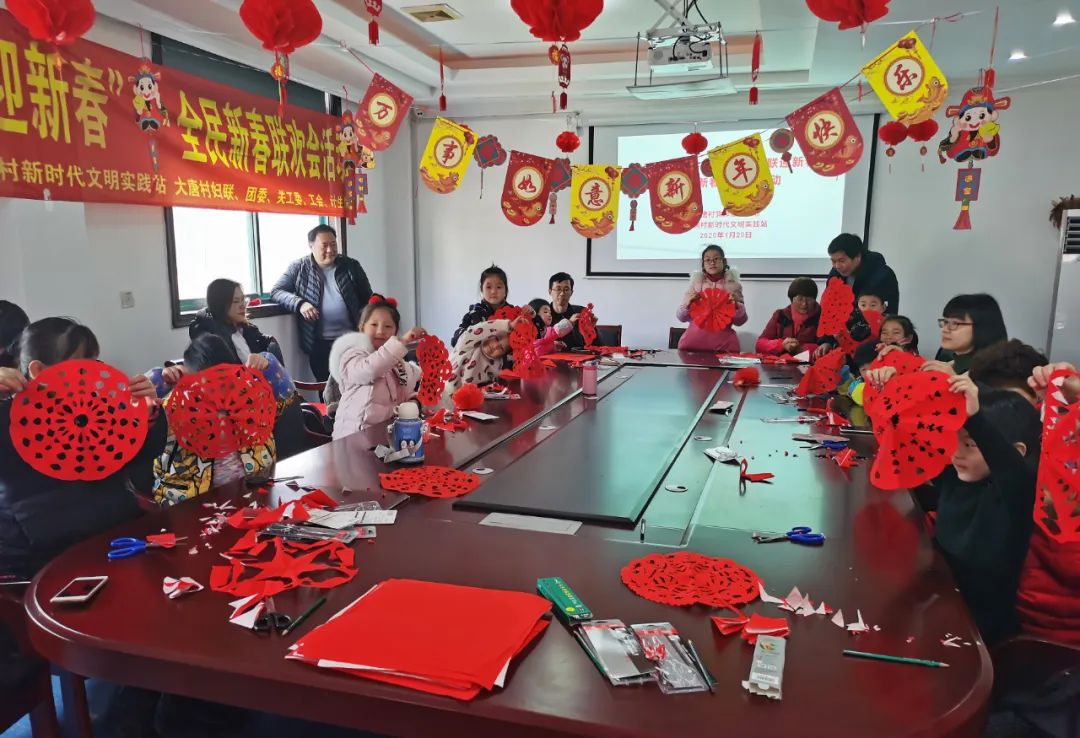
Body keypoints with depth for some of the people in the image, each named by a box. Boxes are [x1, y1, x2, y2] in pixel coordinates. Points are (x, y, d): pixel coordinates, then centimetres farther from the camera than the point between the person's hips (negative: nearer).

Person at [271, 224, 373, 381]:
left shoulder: (351, 266, 8)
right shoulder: (299, 268, 4)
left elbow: (367, 299, 12)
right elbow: (276, 291, 1)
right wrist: (299, 303, -18)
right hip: (320, 343, -1)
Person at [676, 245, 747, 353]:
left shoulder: (732, 285, 7)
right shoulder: (696, 282, 8)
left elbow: (740, 321, 10)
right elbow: (681, 317, 9)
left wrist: (736, 305, -7)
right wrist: (688, 303, -9)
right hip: (694, 340, 0)